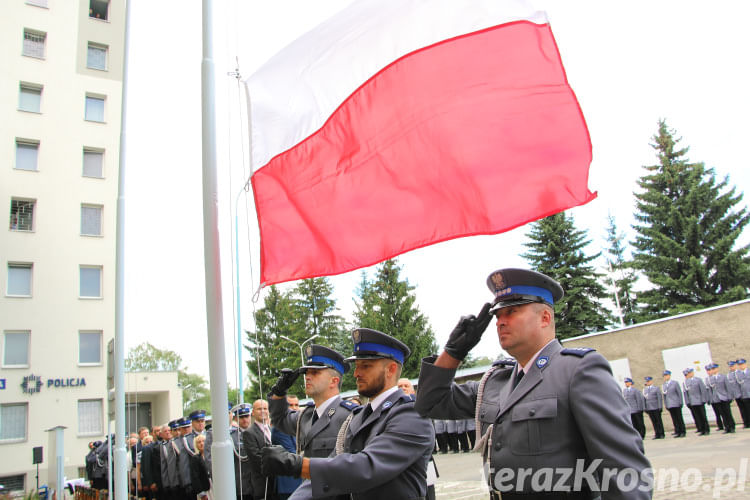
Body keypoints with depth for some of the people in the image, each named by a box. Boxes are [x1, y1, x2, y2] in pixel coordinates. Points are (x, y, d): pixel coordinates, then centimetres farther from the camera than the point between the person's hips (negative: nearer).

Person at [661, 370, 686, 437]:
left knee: (679, 418, 0)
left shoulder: (675, 383, 1)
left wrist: (680, 403, -6)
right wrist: (665, 405, 9)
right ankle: (677, 432, 8)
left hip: (676, 404, -3)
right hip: (669, 405, 4)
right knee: (674, 419, 4)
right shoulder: (663, 385, 12)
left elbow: (679, 393, -1)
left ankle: (682, 432, 6)